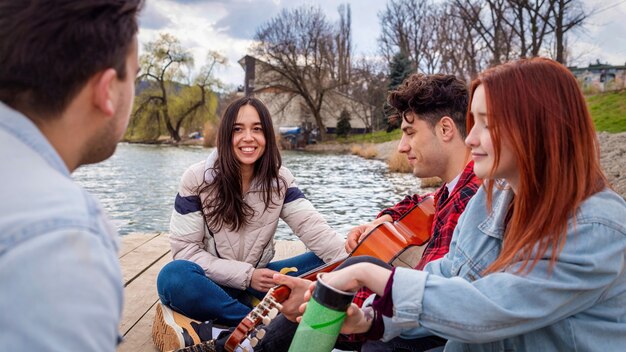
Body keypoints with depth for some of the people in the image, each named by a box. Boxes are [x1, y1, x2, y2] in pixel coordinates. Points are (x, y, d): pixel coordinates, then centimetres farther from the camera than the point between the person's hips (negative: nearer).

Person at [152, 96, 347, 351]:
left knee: (330, 264, -17)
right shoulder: (197, 179, -11)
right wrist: (246, 275, -20)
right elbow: (185, 249, -12)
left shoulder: (279, 179, -3)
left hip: (257, 281, 3)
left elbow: (312, 226, -15)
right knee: (173, 277, -36)